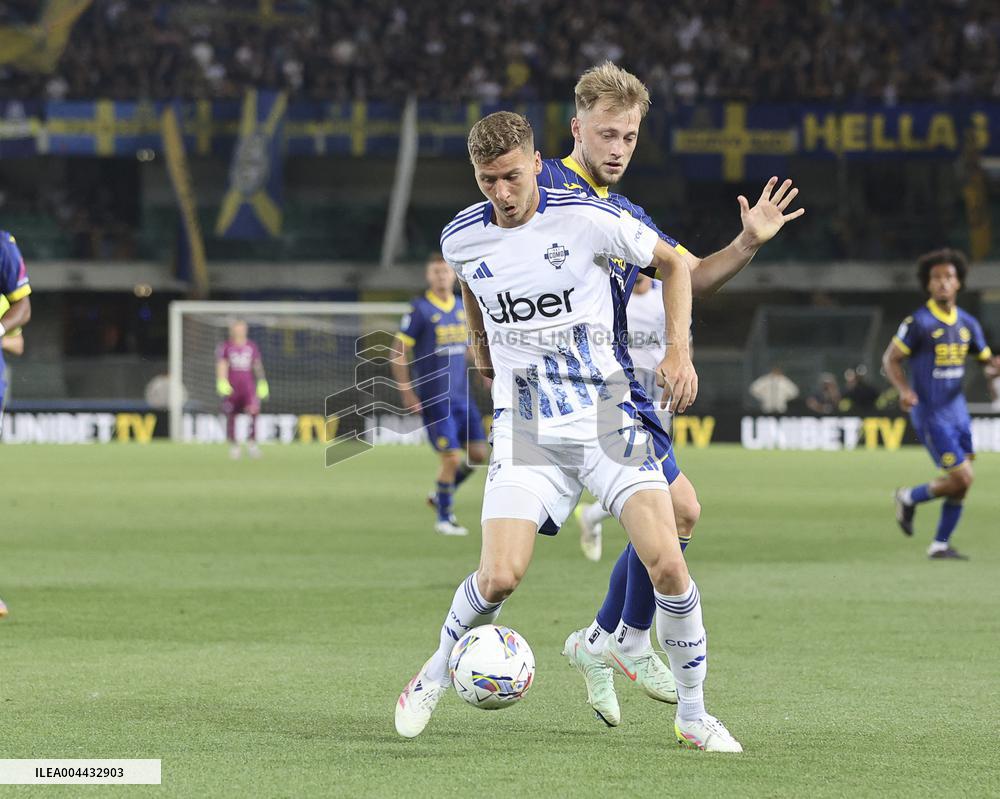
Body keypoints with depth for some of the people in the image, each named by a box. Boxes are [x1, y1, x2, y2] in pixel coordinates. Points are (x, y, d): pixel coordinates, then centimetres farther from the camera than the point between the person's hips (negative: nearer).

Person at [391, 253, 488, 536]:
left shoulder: (462, 307, 10)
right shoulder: (419, 308, -8)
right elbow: (400, 353, -8)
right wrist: (407, 392, -13)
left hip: (461, 395, 6)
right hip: (434, 398, -6)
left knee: (478, 453, 4)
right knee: (452, 457, -10)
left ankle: (440, 496, 26)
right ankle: (444, 518, 9)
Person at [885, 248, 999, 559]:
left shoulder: (967, 323, 8)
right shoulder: (918, 322, -11)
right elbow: (891, 359, -6)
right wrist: (904, 390, -22)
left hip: (957, 410, 7)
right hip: (930, 414, -7)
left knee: (962, 482, 5)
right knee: (961, 478, -13)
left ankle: (940, 544, 17)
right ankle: (909, 498, 12)